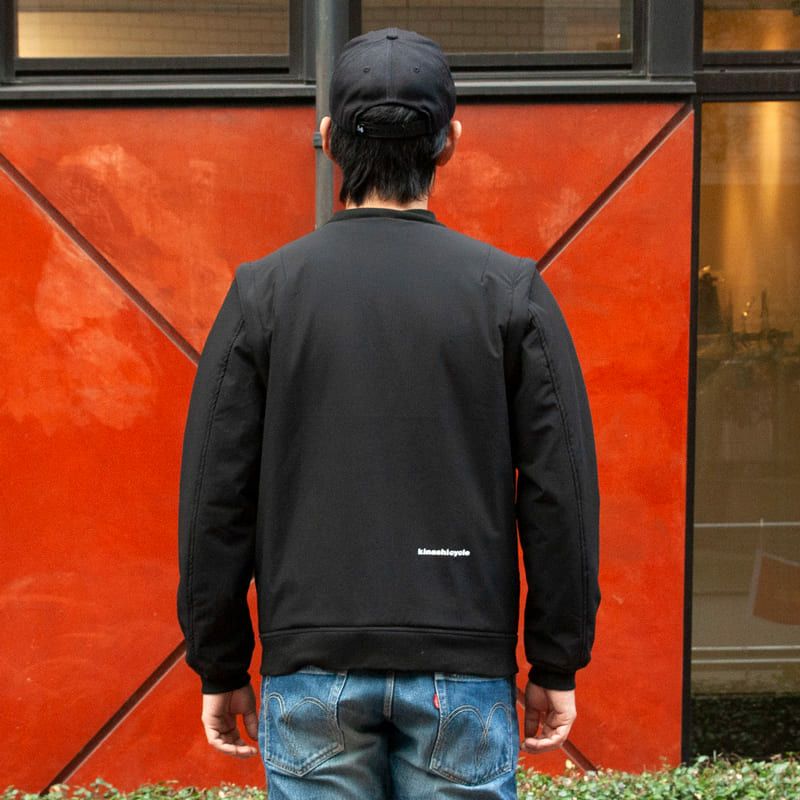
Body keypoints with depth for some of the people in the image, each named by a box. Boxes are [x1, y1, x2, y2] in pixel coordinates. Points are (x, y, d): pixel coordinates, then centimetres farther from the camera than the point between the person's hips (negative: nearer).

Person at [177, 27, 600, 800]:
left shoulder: (263, 292, -1)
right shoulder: (511, 292, -2)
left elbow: (215, 500, 0)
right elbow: (560, 494, -3)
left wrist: (221, 670, 8)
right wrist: (555, 666, 5)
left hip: (313, 673, 1)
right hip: (463, 674, 0)